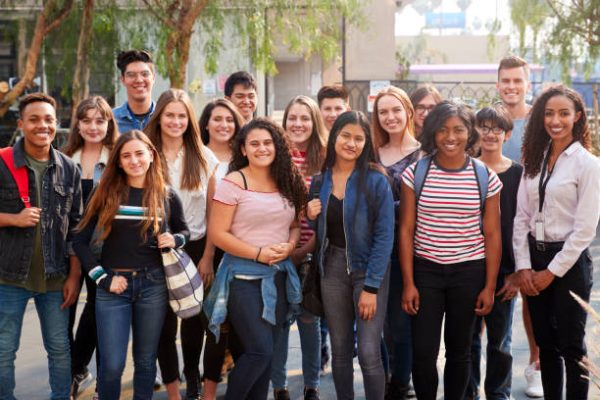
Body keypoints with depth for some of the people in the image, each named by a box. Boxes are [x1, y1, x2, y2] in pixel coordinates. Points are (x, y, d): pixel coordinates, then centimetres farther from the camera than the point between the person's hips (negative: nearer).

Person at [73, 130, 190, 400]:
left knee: (146, 359, 11)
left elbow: (184, 230, 19)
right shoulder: (106, 194, -1)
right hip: (113, 286, -1)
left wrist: (174, 239, -5)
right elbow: (81, 240, 0)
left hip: (153, 284, 1)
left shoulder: (167, 197, 3)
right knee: (112, 365, -2)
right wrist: (102, 278, -8)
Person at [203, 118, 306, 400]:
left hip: (280, 275, 6)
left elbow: (295, 225, 14)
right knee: (260, 351, -9)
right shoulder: (233, 183, -9)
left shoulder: (287, 182, 7)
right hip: (244, 276, -5)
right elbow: (217, 234, -12)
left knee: (267, 351, 11)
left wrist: (289, 246, -8)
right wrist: (259, 254, -17)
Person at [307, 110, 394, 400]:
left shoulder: (376, 181, -10)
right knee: (340, 350, 10)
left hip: (368, 268, -4)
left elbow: (384, 236, -12)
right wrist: (311, 218, -7)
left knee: (369, 352, -7)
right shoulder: (320, 181, 4)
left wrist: (371, 286, -16)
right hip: (332, 267, 4)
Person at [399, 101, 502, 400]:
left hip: (469, 273, 1)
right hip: (425, 271, 0)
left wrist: (490, 286, -1)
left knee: (459, 350, 11)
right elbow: (406, 231, -2)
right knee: (423, 351, -1)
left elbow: (492, 235, 2)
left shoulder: (486, 178, -2)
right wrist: (408, 283, -5)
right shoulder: (415, 174, -4)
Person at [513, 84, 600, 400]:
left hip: (569, 262, -5)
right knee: (545, 343, 13)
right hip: (535, 258, 5)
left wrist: (552, 271, -12)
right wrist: (523, 266, -3)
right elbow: (521, 217, 6)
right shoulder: (534, 160, 8)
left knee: (571, 345, 2)